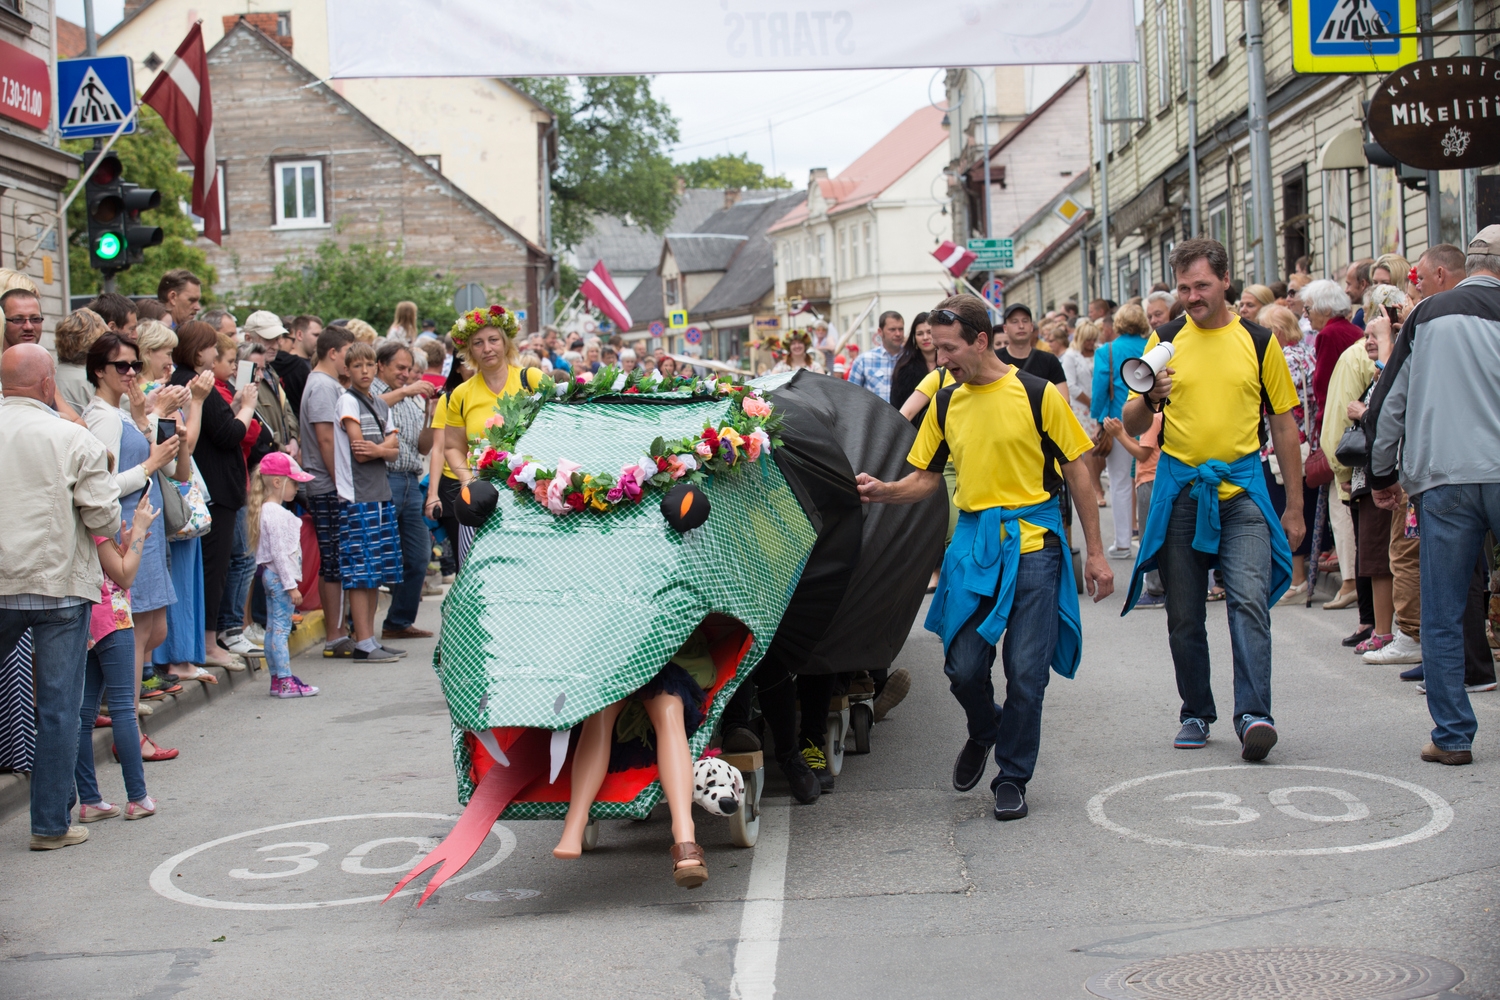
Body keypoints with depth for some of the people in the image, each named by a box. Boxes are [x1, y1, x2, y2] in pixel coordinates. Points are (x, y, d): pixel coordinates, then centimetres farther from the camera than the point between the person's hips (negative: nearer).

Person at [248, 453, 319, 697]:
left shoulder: (267, 510, 15)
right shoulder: (276, 514, -17)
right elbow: (279, 552, -21)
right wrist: (291, 585, -21)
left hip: (272, 576, 11)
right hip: (279, 575, -11)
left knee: (273, 628, 12)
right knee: (281, 627, -10)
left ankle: (277, 677, 17)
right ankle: (285, 681, -11)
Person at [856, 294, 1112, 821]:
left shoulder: (1036, 395, -6)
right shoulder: (946, 404, 7)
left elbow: (1077, 472, 0)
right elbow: (926, 478, 13)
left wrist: (1095, 553, 1)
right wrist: (882, 491, -9)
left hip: (1033, 545, -3)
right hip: (973, 548, 4)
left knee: (1025, 672, -1)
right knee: (963, 666, -1)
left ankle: (1012, 778, 16)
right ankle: (984, 732, 32)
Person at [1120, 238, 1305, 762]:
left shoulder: (1259, 342, 3)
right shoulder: (1164, 341, 4)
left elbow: (1283, 425, 9)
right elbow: (1133, 426, 4)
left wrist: (1294, 506, 7)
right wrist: (1149, 399, -20)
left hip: (1242, 488, -1)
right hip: (1179, 490, 1)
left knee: (1249, 600, -15)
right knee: (1184, 615, 7)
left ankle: (1253, 714, -18)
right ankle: (1196, 713, 21)